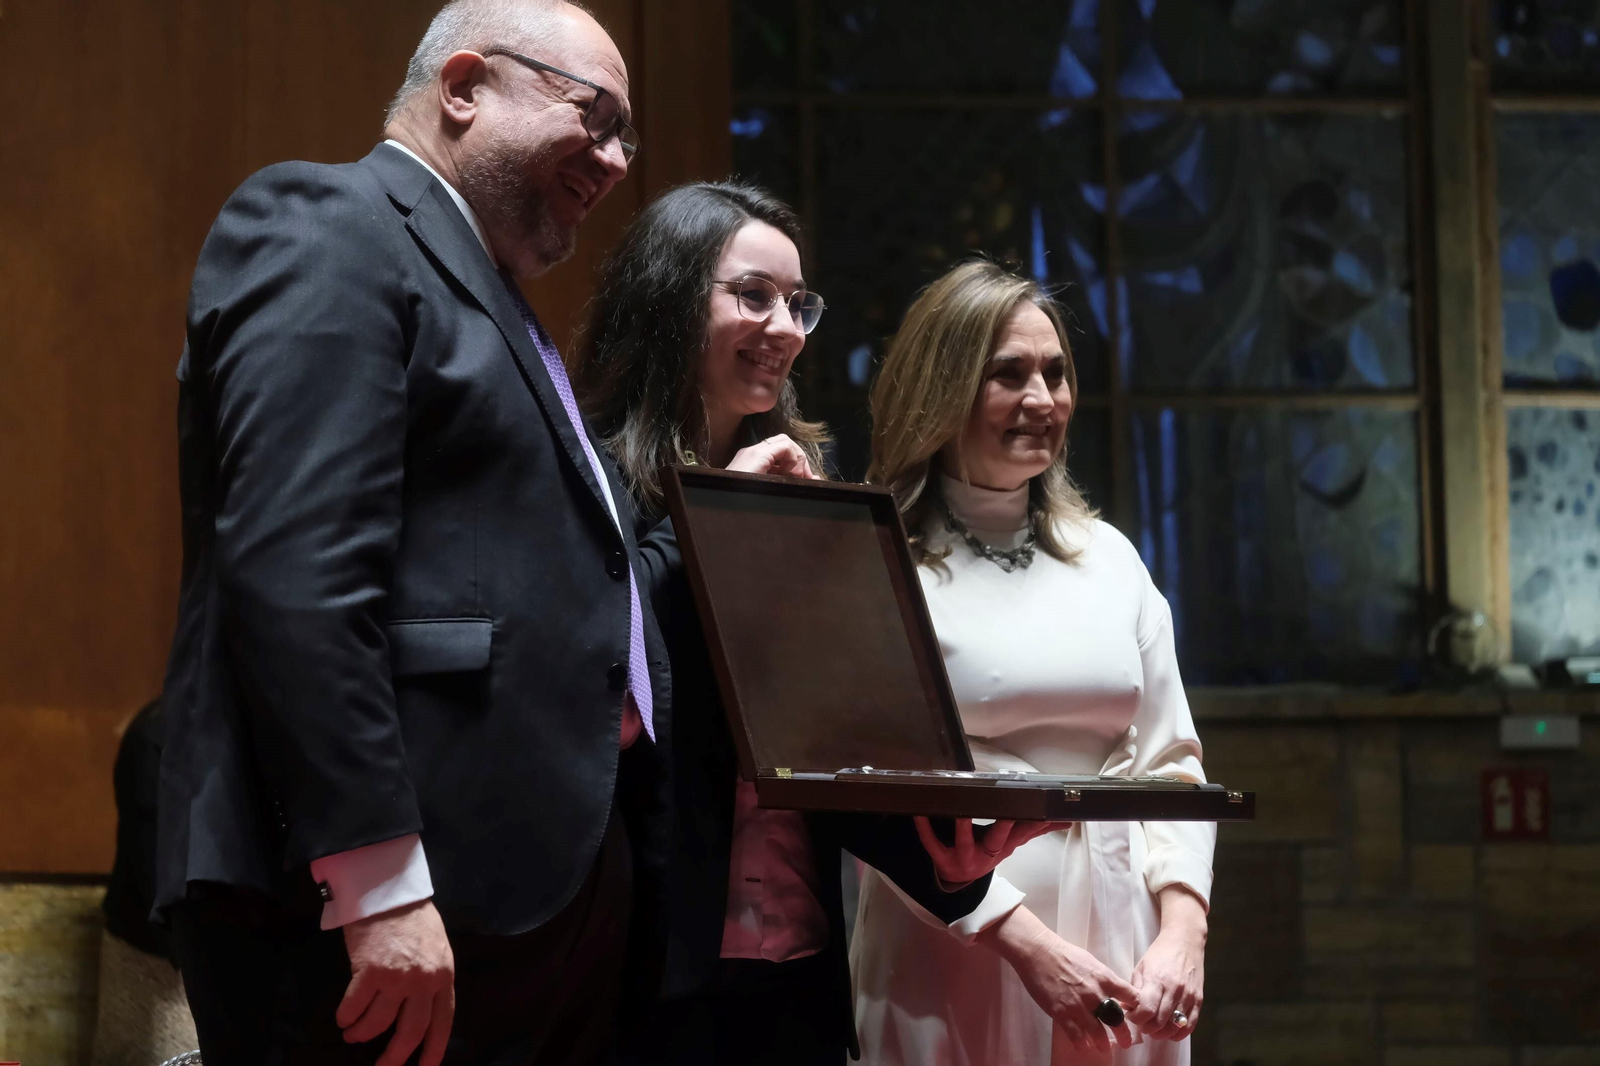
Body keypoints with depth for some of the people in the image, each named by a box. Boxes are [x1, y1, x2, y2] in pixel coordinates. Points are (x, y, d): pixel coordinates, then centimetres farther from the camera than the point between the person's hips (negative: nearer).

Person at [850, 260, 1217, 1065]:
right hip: (958, 961, -4)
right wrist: (1029, 945, -18)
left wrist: (1182, 930, -6)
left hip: (1122, 942, 5)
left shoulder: (1107, 557, 11)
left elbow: (1167, 761, 10)